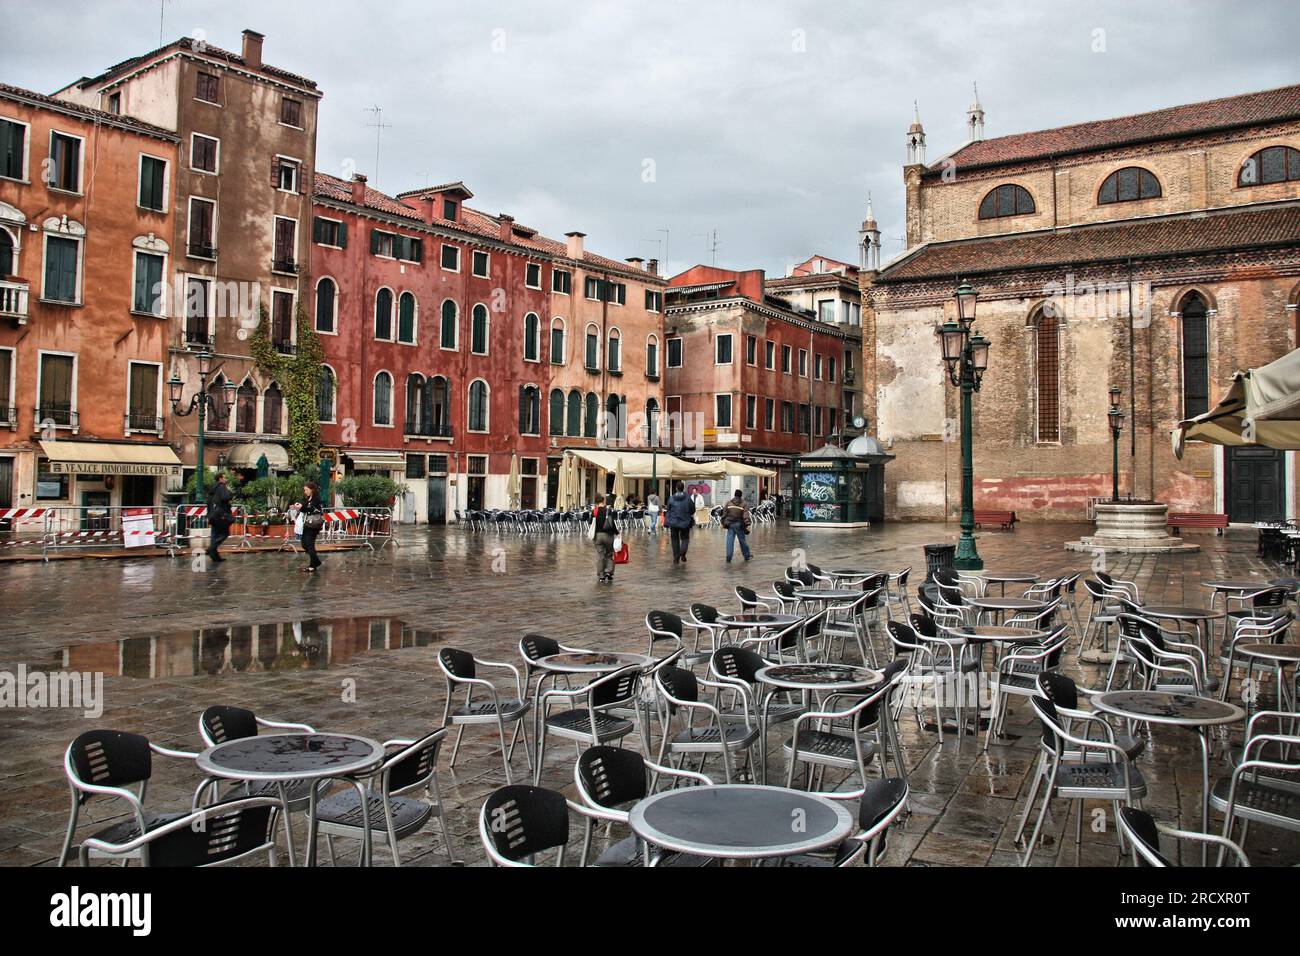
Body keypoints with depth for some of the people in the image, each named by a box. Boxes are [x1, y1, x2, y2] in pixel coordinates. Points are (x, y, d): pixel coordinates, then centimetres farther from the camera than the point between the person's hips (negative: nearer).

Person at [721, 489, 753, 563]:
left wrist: (723, 523, 14)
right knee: (742, 540, 10)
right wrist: (747, 525, -16)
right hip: (739, 524, -1)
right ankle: (747, 555, 23)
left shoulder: (728, 503, 6)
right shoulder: (743, 504, -2)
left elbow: (724, 514, 8)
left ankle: (728, 558, -4)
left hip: (730, 524, 2)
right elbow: (746, 515, -11)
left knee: (730, 541, 0)